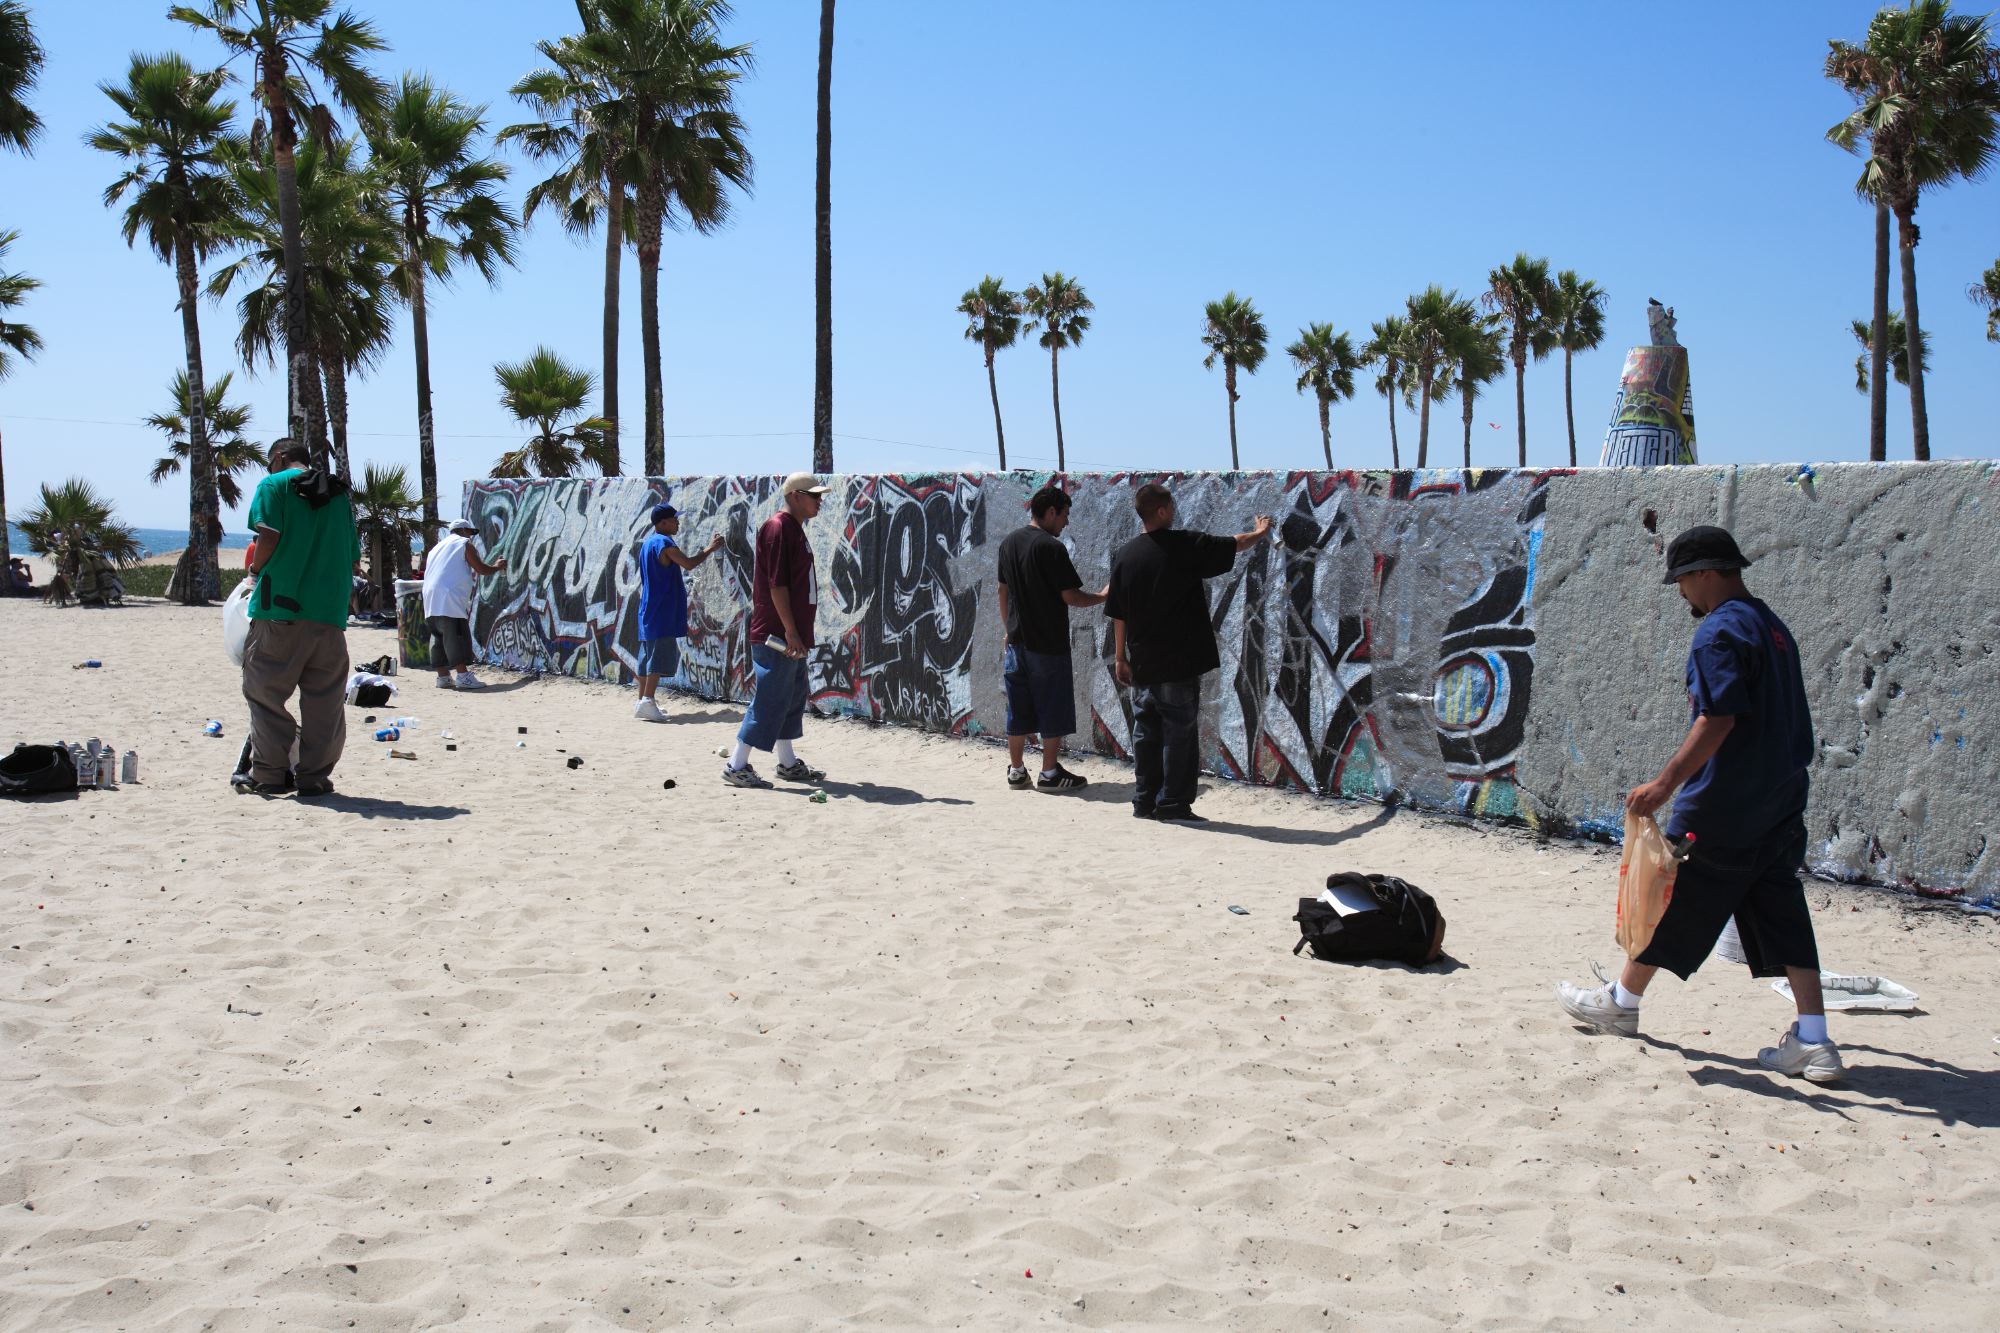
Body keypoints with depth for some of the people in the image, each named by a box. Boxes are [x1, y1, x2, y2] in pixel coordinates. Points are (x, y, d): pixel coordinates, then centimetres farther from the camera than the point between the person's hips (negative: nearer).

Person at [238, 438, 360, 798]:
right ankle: (314, 776, 7)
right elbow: (353, 558, 15)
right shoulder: (340, 494, 16)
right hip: (330, 609, 4)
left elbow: (269, 538, -11)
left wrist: (256, 569, 7)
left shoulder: (275, 485, 2)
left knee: (265, 693, 5)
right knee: (325, 700, 7)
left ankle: (270, 774, 4)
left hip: (280, 608, -4)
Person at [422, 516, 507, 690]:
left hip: (430, 599, 8)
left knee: (439, 637, 9)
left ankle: (443, 676, 9)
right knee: (457, 635, -11)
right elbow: (481, 569, 1)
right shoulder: (464, 544, 6)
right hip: (450, 598, -8)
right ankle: (463, 676, -17)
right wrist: (497, 566, 19)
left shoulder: (436, 548, 29)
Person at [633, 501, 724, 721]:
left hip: (648, 611, 10)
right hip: (663, 612, -10)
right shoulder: (664, 543, -13)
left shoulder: (647, 544, 18)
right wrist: (710, 548, -7)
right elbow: (689, 563, -19)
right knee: (661, 656, -12)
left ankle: (642, 700, 13)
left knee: (648, 656, 11)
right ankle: (647, 701, -19)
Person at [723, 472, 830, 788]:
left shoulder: (795, 529, 16)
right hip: (776, 635, -10)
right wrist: (790, 631, -21)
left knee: (792, 699, 16)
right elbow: (776, 584, -20)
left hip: (792, 637, 10)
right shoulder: (778, 527, -14)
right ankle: (737, 766, -1)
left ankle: (788, 763, 25)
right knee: (769, 701, -7)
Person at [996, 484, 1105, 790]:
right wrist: (1101, 597, 1)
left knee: (1018, 709, 12)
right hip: (1048, 644, -7)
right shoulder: (1051, 547, -16)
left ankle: (1016, 770, 16)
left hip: (1017, 641, 7)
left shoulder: (1009, 543, 7)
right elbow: (1070, 596, -15)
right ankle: (1049, 773, 6)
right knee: (1053, 709, 3)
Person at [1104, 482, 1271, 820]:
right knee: (1179, 733, 1)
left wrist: (1120, 657, 13)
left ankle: (1145, 801, 15)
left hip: (1142, 665, 4)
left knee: (1146, 732, 12)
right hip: (1180, 664, -4)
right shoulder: (1186, 546, -9)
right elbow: (1236, 545, 5)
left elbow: (1117, 614, 5)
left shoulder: (1124, 555, 2)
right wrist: (1260, 532, 26)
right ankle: (1173, 803, 2)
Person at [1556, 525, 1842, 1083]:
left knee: (1670, 897, 7)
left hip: (1722, 808, -8)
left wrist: (1666, 782, -25)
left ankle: (1622, 1002, 22)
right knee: (1782, 917, 6)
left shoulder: (1720, 630, -14)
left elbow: (1719, 719, -24)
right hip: (1779, 808, 8)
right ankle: (1814, 1042, 1)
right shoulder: (1773, 627, 15)